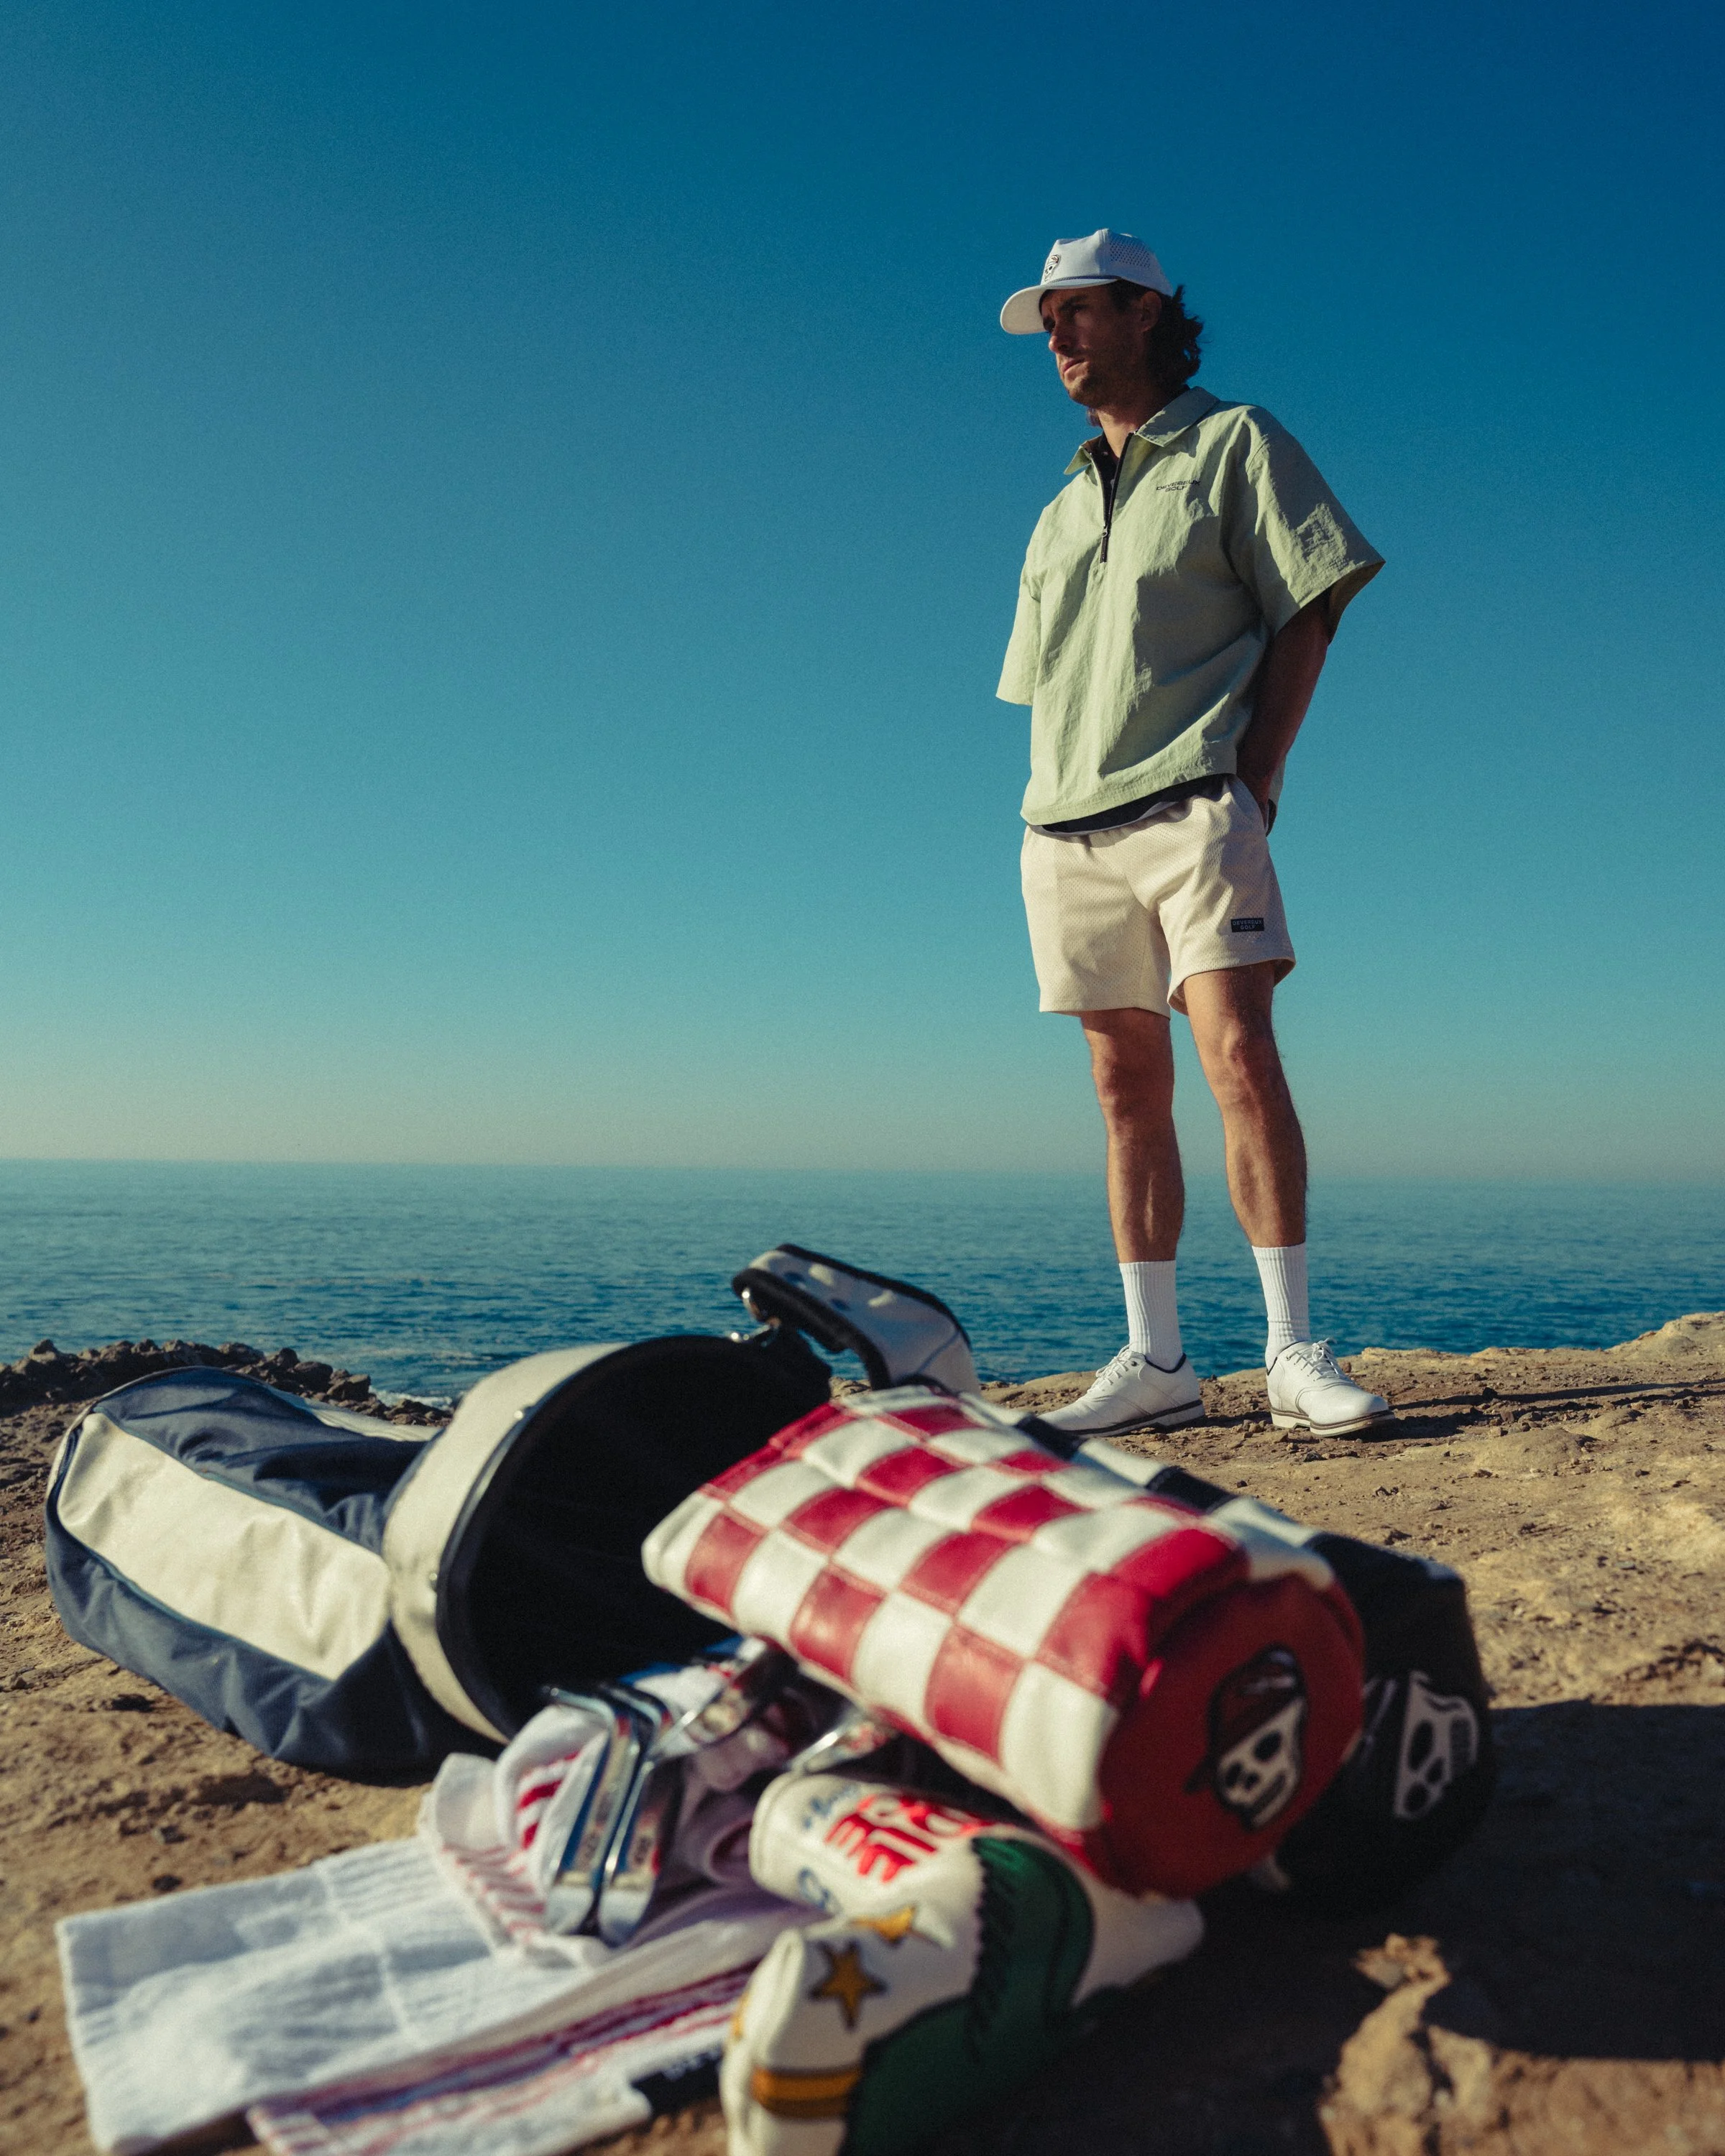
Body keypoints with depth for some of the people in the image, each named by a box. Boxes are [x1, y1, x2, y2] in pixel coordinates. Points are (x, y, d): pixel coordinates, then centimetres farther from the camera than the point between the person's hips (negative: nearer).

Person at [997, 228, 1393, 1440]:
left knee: (1240, 1058, -17)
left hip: (1191, 808, -5)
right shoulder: (1063, 511, 26)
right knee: (1128, 1088, 2)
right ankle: (1155, 1363, 5)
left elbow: (1306, 619, 0)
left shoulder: (1235, 443, 10)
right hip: (1066, 832, 5)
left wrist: (1251, 785, -10)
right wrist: (1056, 822, 6)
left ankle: (1294, 1351, -10)